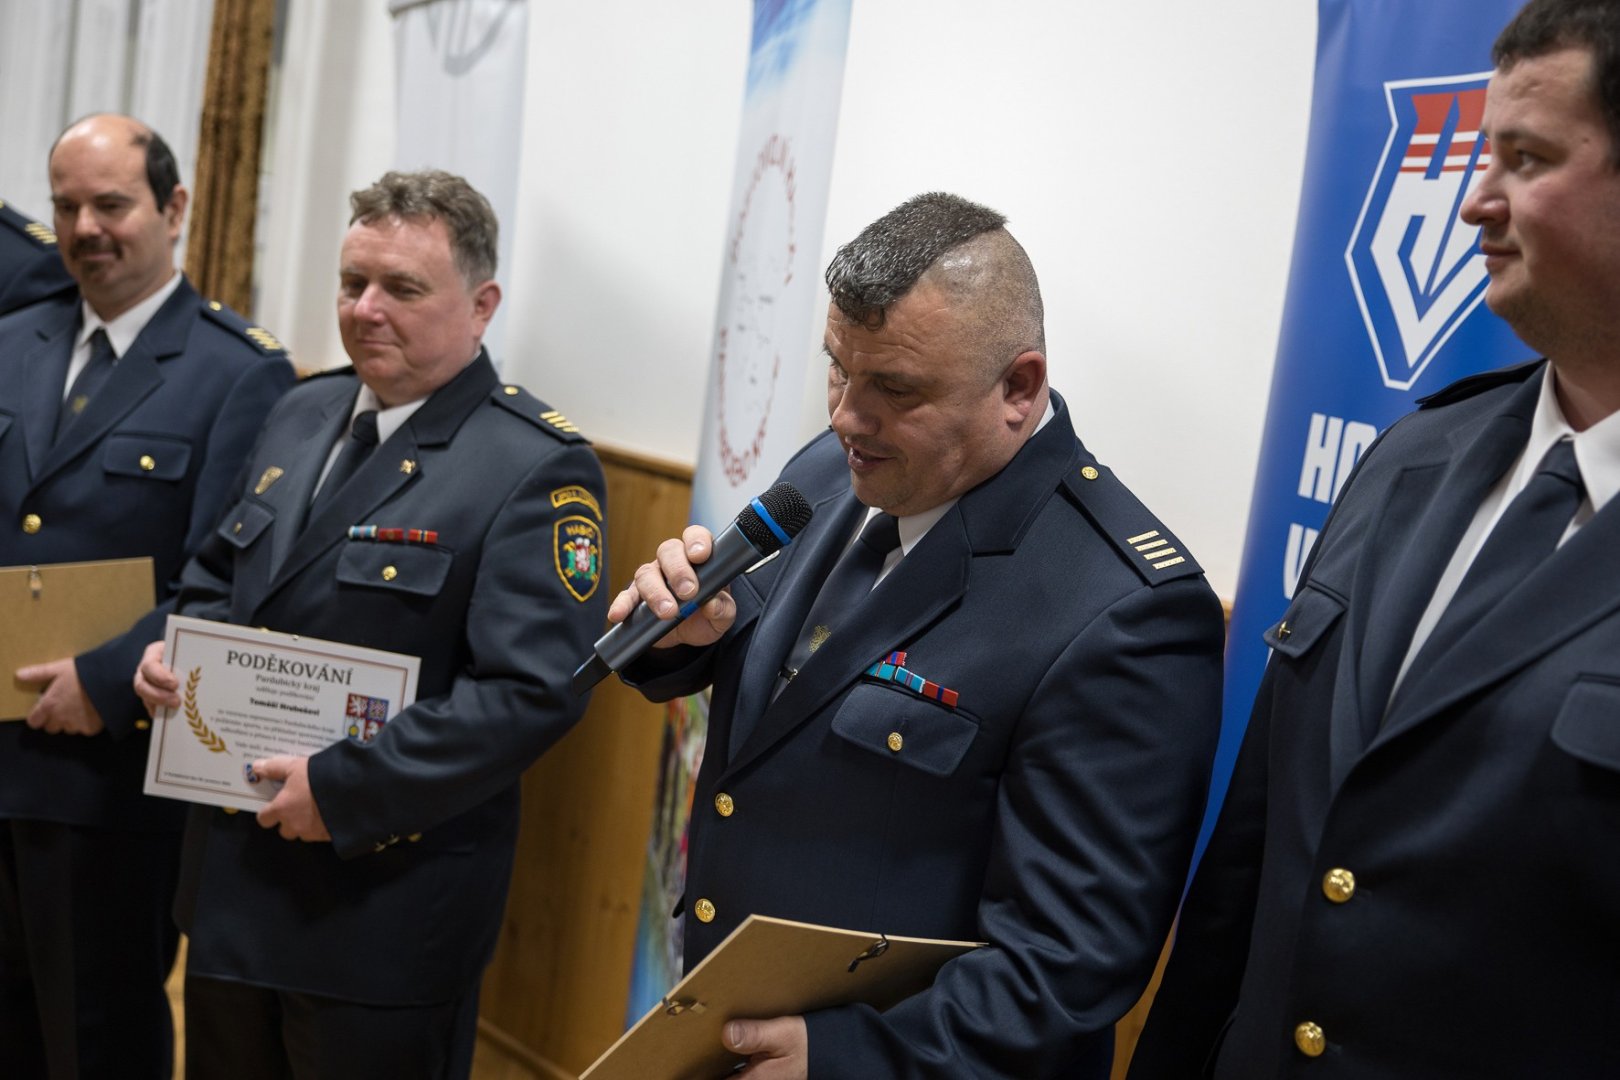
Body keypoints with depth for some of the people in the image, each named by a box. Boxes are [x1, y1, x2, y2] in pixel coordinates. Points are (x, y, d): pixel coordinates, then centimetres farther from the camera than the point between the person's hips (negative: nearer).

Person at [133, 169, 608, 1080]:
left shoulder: (537, 467, -16)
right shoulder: (303, 415, 8)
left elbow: (535, 689, -24)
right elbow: (220, 574, 21)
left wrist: (343, 790, -23)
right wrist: (177, 652, -2)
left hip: (388, 895, -7)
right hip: (233, 870, 7)